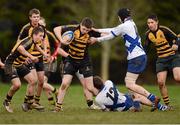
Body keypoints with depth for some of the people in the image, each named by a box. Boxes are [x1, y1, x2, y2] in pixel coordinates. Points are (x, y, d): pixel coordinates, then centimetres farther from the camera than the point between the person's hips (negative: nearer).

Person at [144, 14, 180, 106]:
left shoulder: (163, 30, -14)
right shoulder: (148, 34, 2)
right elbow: (146, 48, 16)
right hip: (161, 59, 5)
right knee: (160, 82, -8)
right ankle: (167, 105, 6)